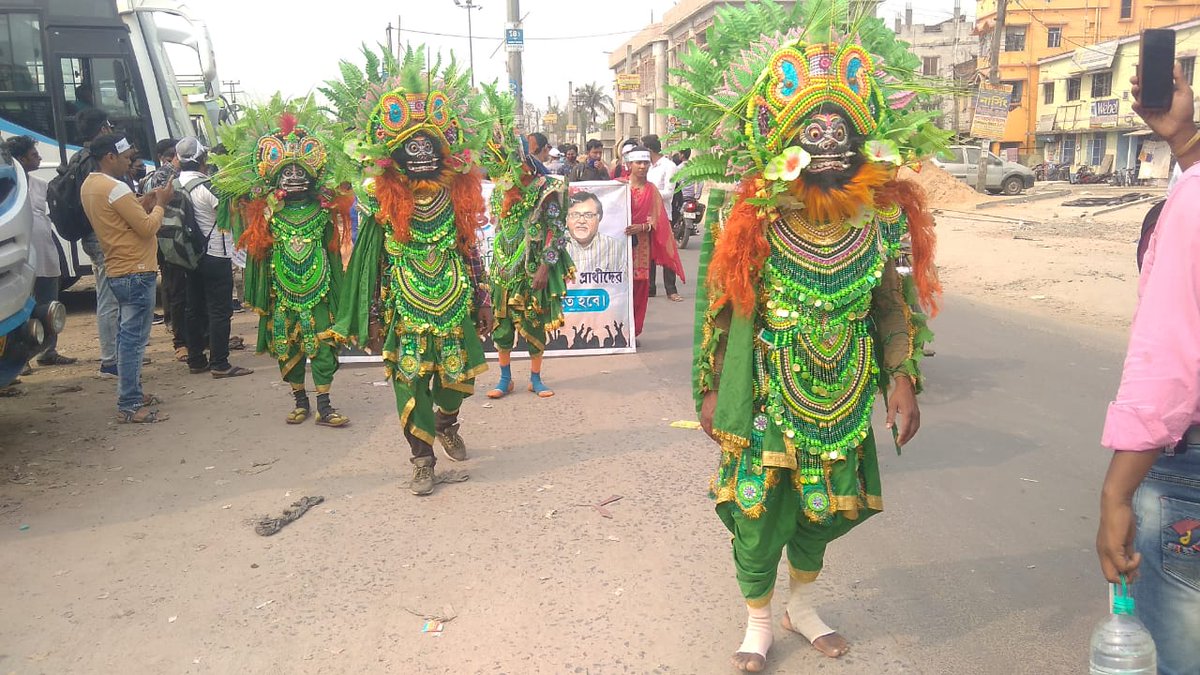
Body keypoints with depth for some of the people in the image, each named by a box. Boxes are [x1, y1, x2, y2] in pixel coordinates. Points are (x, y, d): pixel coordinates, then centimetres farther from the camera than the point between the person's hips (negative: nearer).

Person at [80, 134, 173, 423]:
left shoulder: (90, 185, 12)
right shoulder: (115, 188, -18)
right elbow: (147, 228, -18)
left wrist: (144, 204, 8)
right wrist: (159, 204, -3)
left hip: (119, 271, 10)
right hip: (136, 272, -10)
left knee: (128, 335, 18)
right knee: (134, 338, -7)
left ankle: (131, 392, 28)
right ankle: (129, 406, -4)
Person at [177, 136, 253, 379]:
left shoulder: (178, 185, 5)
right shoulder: (206, 186, -17)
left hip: (193, 256, 8)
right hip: (216, 256, -8)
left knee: (195, 309, 13)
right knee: (219, 311, -4)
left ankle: (195, 360, 19)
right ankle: (219, 365, -3)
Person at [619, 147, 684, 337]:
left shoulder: (652, 190, 8)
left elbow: (656, 221, 2)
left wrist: (641, 227, -15)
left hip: (641, 246, 3)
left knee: (639, 287, 2)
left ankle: (633, 331, 13)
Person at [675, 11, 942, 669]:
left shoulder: (883, 214, -5)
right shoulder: (749, 219, -15)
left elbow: (892, 302, 4)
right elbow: (718, 308, -7)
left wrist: (900, 376, -2)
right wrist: (710, 388, -4)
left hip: (846, 400, 4)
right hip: (765, 399, -3)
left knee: (822, 506, 19)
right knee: (757, 511, 7)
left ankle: (802, 605, 45)